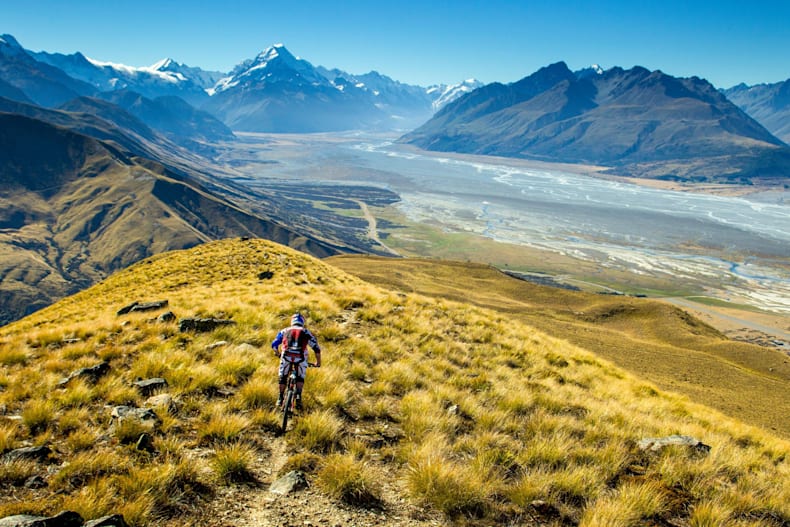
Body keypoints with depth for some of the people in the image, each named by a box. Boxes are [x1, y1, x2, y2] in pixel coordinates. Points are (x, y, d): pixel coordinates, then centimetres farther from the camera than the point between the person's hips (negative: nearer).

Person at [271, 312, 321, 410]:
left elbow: (274, 344, 29)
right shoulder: (306, 332, 22)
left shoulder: (284, 331, 24)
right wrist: (318, 362, 30)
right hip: (300, 357, 0)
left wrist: (277, 353, 49)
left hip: (286, 355, 0)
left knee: (282, 377, 21)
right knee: (300, 378, 21)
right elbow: (316, 348, 19)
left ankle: (280, 399, 24)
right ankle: (298, 395, 2)